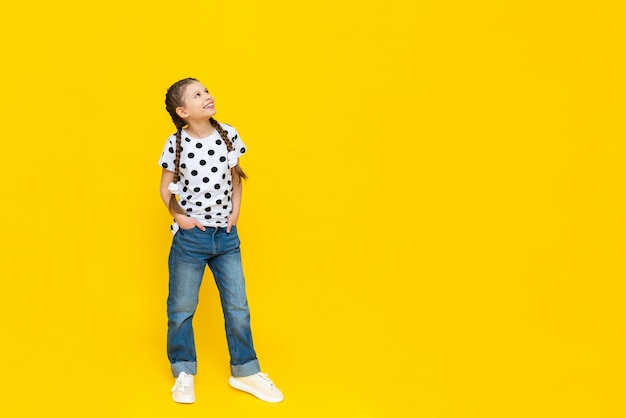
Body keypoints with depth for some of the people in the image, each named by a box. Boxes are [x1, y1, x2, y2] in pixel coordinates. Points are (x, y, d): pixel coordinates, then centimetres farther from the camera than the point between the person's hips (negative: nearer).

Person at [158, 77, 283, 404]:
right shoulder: (176, 144, -10)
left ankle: (244, 371, 23)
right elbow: (166, 188, 0)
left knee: (237, 307, 7)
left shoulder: (228, 135, -2)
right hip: (190, 237, -2)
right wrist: (178, 215, -13)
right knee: (181, 309, 8)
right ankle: (184, 374, 26)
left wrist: (235, 212, 0)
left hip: (226, 235, 3)